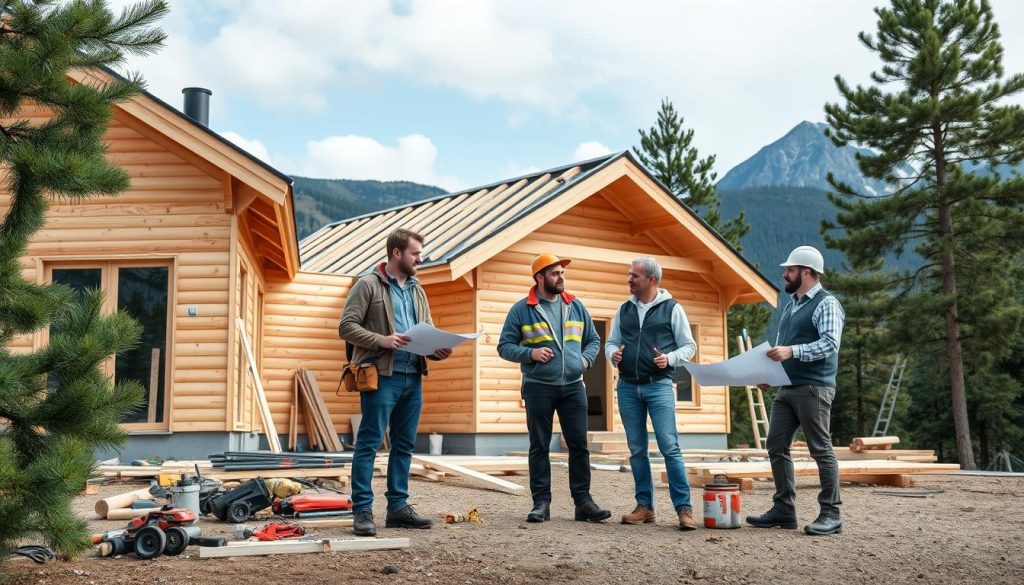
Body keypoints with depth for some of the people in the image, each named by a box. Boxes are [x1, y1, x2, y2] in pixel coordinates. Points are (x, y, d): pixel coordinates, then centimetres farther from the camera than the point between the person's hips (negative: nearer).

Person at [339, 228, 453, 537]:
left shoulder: (417, 290, 17)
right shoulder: (368, 285, -3)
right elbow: (346, 327, -8)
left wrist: (438, 349, -3)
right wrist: (382, 340, -19)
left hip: (413, 377, 7)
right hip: (381, 376, -7)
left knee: (404, 445, 11)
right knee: (369, 443, -3)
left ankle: (398, 506, 20)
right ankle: (362, 510, 2)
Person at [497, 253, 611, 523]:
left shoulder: (576, 306, 11)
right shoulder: (521, 310, 0)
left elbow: (593, 339, 18)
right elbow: (504, 346, -1)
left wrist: (586, 358, -1)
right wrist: (530, 353, -16)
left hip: (573, 387, 3)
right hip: (538, 387, -3)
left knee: (579, 445, 2)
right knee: (539, 447, 4)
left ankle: (583, 501, 10)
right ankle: (541, 503, 11)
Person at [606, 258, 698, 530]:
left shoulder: (672, 308, 1)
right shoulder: (624, 309, 13)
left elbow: (689, 346, 3)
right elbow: (611, 342, 19)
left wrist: (670, 359, -15)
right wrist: (612, 354, -3)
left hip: (659, 386, -4)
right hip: (627, 387, 5)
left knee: (669, 447, -10)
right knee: (637, 449, 8)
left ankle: (684, 508, -5)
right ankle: (644, 506, 16)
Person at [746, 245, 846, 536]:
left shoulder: (826, 304, -8)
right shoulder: (790, 305, 19)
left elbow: (830, 344, -19)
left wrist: (791, 351, -29)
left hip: (814, 389, -9)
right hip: (786, 388, 9)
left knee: (821, 450, -4)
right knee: (776, 447, 7)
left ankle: (831, 515, 3)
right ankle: (784, 510, 15)